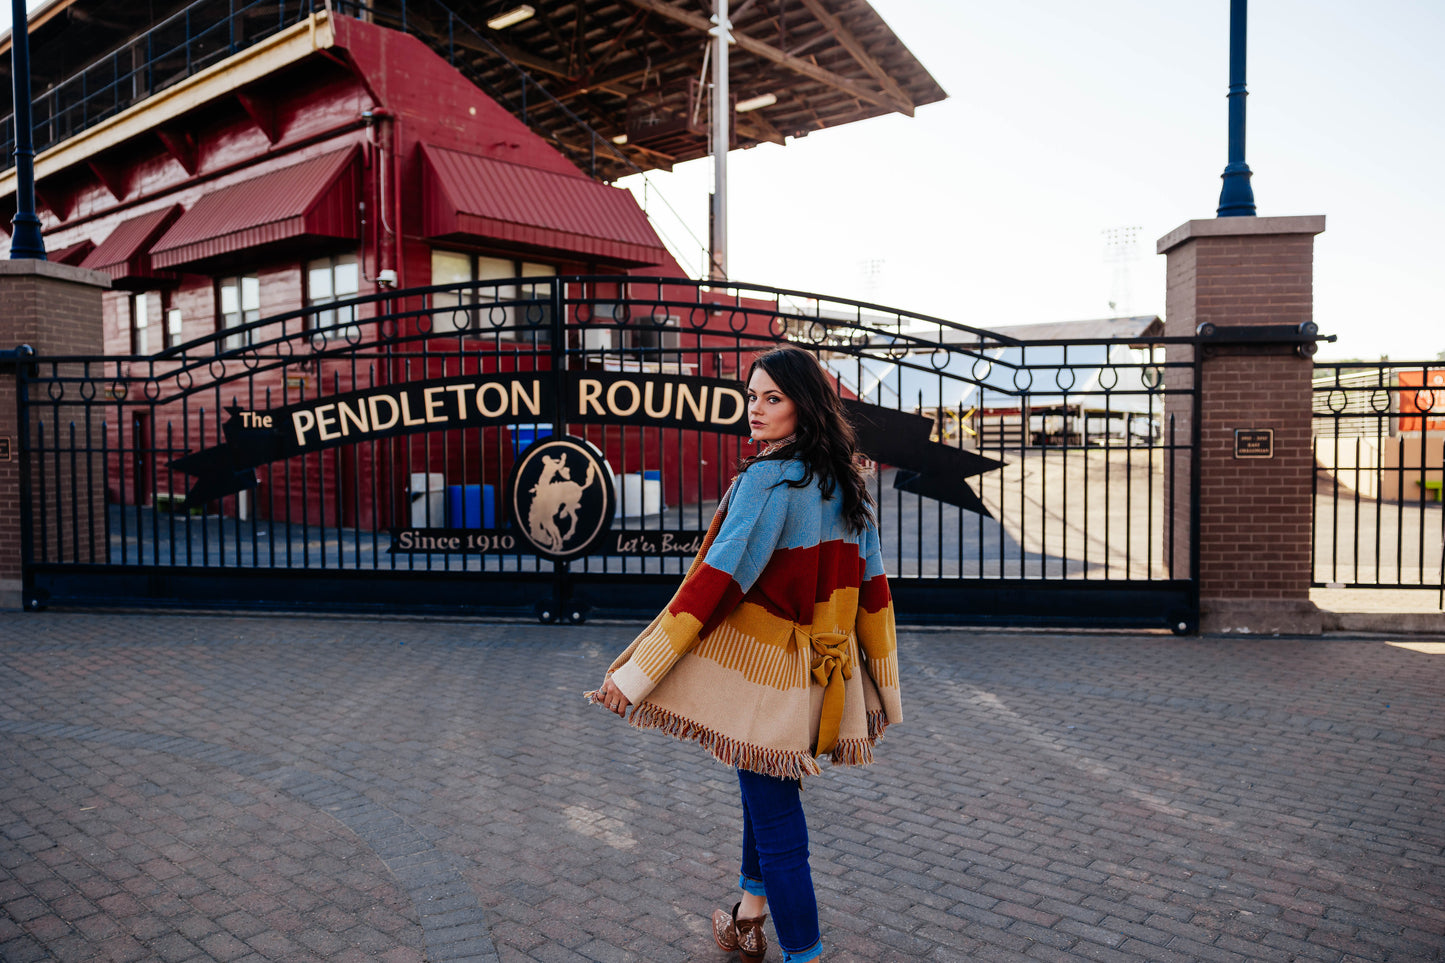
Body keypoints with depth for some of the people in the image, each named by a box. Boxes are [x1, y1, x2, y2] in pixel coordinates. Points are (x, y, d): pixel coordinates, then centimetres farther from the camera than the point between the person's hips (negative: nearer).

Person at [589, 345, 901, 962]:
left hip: (761, 669, -8)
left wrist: (636, 670, -21)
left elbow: (719, 577, -24)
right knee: (769, 790, 25)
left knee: (774, 817, 4)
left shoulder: (770, 477, -19)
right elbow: (871, 585, 8)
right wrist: (881, 684, 17)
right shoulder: (845, 480, 4)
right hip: (820, 673, 8)